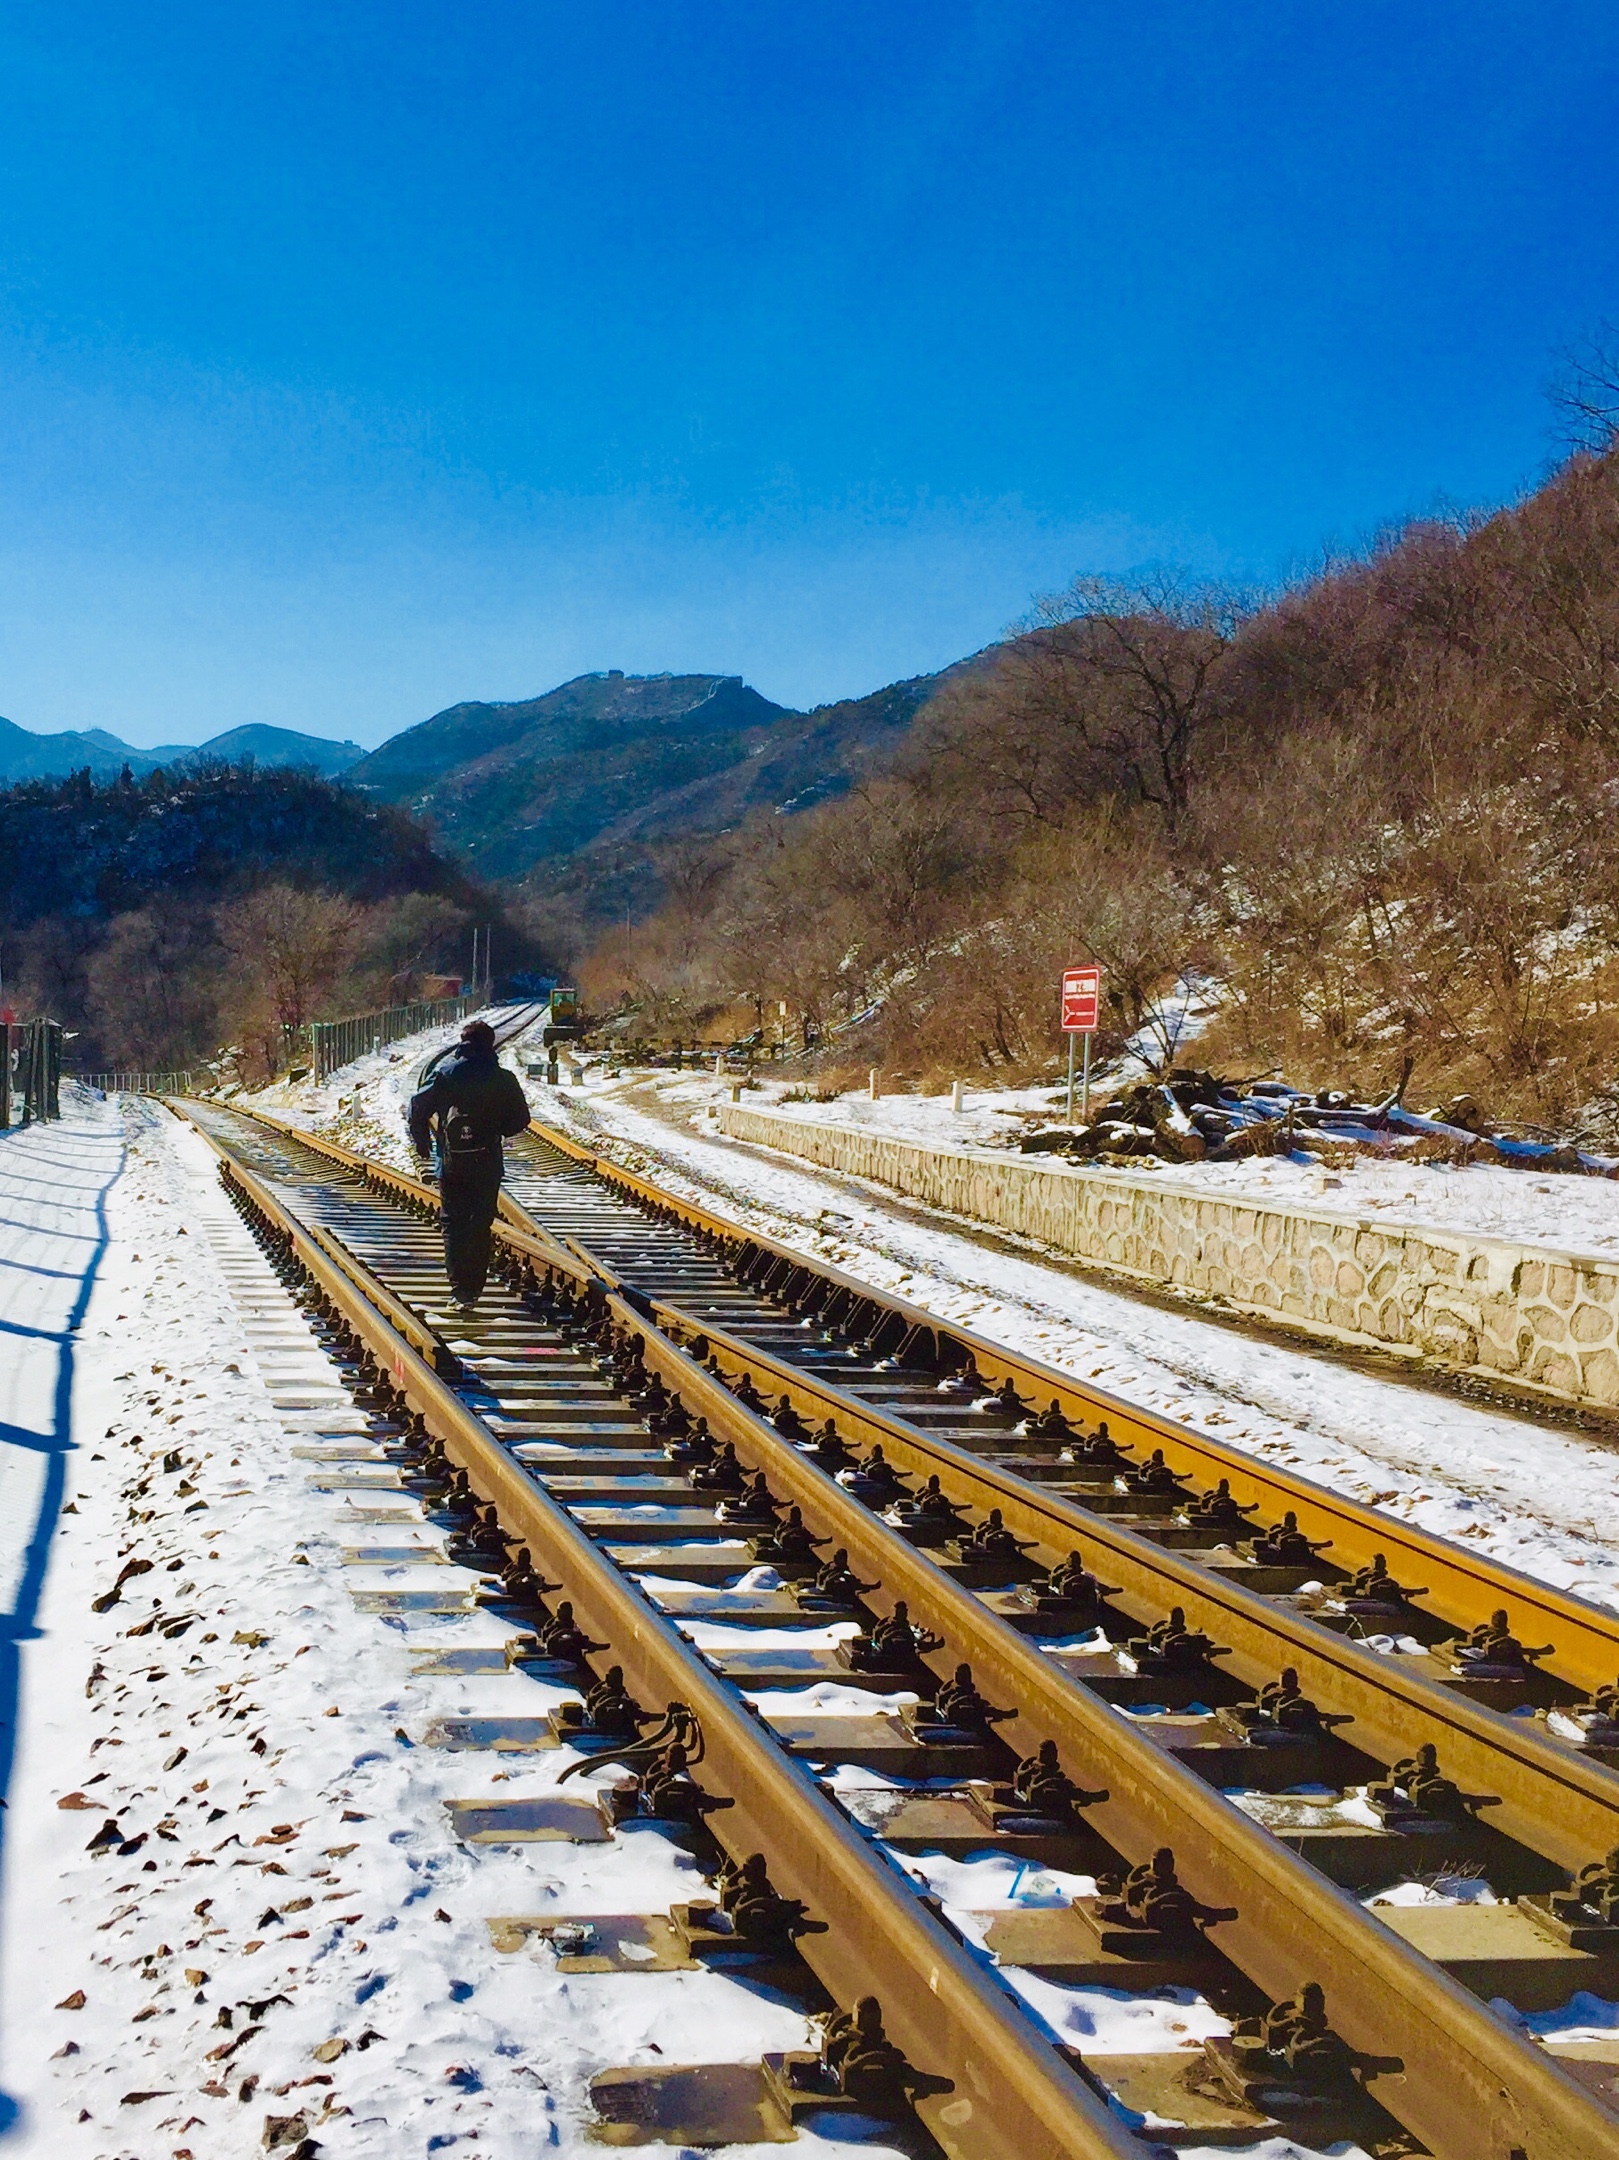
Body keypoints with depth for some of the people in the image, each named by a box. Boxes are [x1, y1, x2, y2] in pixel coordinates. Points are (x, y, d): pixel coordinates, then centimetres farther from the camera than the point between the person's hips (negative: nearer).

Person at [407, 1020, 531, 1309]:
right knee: (480, 1226, 9)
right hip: (488, 1164, 0)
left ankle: (459, 1286, -1)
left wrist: (422, 1143, 4)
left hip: (451, 1163, 0)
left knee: (453, 1223, 9)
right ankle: (473, 1289, 6)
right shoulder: (503, 1079, -2)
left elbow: (419, 1105, -9)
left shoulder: (447, 1072, -3)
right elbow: (520, 1119, 1)